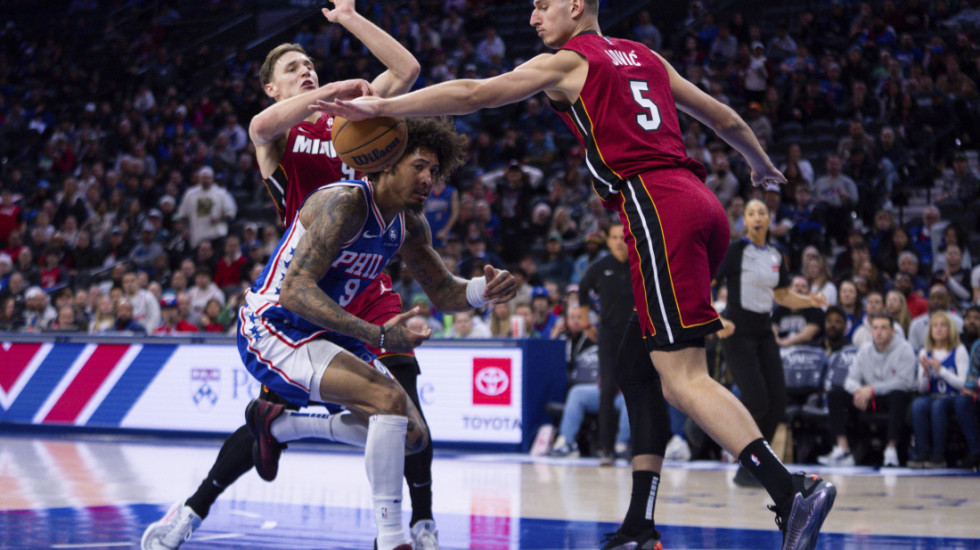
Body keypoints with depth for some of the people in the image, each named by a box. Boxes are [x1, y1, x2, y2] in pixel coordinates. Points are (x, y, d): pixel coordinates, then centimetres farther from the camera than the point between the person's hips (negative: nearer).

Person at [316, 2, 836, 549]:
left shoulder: (568, 61, 6)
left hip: (656, 206, -8)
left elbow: (470, 94, -1)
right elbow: (724, 118, 34)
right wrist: (763, 165, 52)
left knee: (682, 376, -13)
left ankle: (793, 489, -26)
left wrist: (379, 108, 2)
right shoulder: (646, 58, 26)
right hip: (702, 203, 8)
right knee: (638, 366, 12)